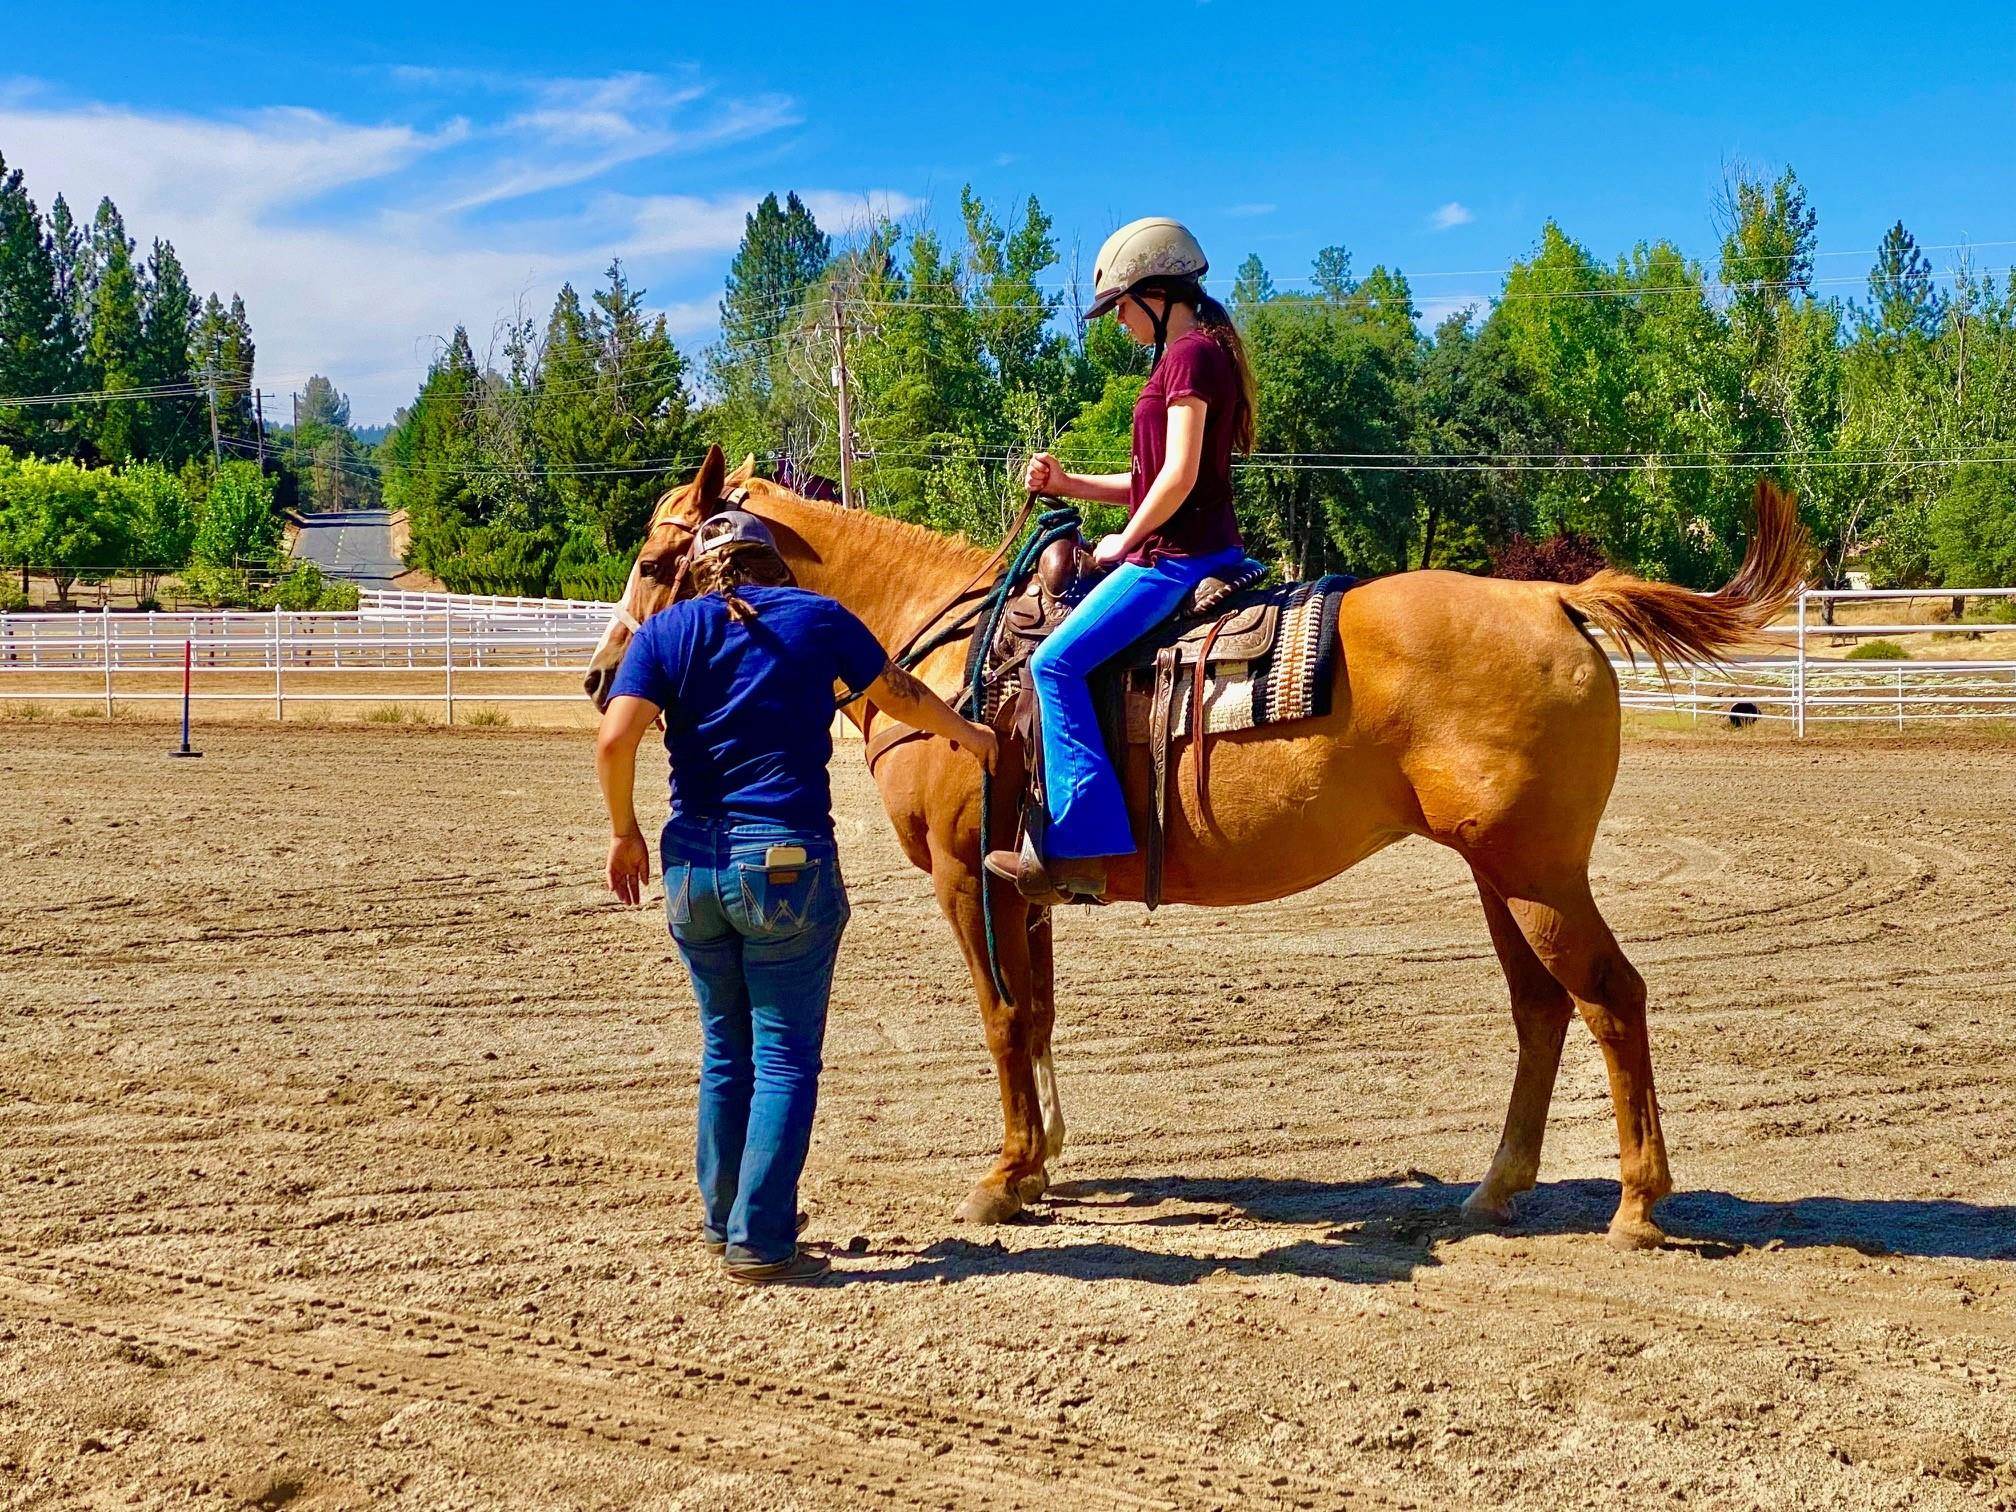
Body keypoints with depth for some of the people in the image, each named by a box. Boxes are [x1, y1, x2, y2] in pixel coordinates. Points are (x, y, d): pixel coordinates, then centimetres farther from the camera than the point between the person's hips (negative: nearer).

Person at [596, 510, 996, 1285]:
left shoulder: (667, 630, 5)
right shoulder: (819, 618, 4)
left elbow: (615, 739, -9)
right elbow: (901, 697, 18)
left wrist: (624, 830, 7)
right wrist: (965, 732, 37)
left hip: (693, 863, 3)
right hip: (789, 859, -3)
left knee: (726, 1049, 19)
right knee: (785, 1058, 2)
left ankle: (724, 1221, 27)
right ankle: (760, 1241, -2)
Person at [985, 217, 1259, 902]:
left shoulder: (1189, 354, -12)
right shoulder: (1197, 354, 20)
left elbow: (1178, 477, -20)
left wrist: (1124, 541, -7)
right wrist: (1067, 483, 13)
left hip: (1175, 555, -11)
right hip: (1193, 552, 11)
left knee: (1058, 660, -21)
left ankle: (1079, 850, -25)